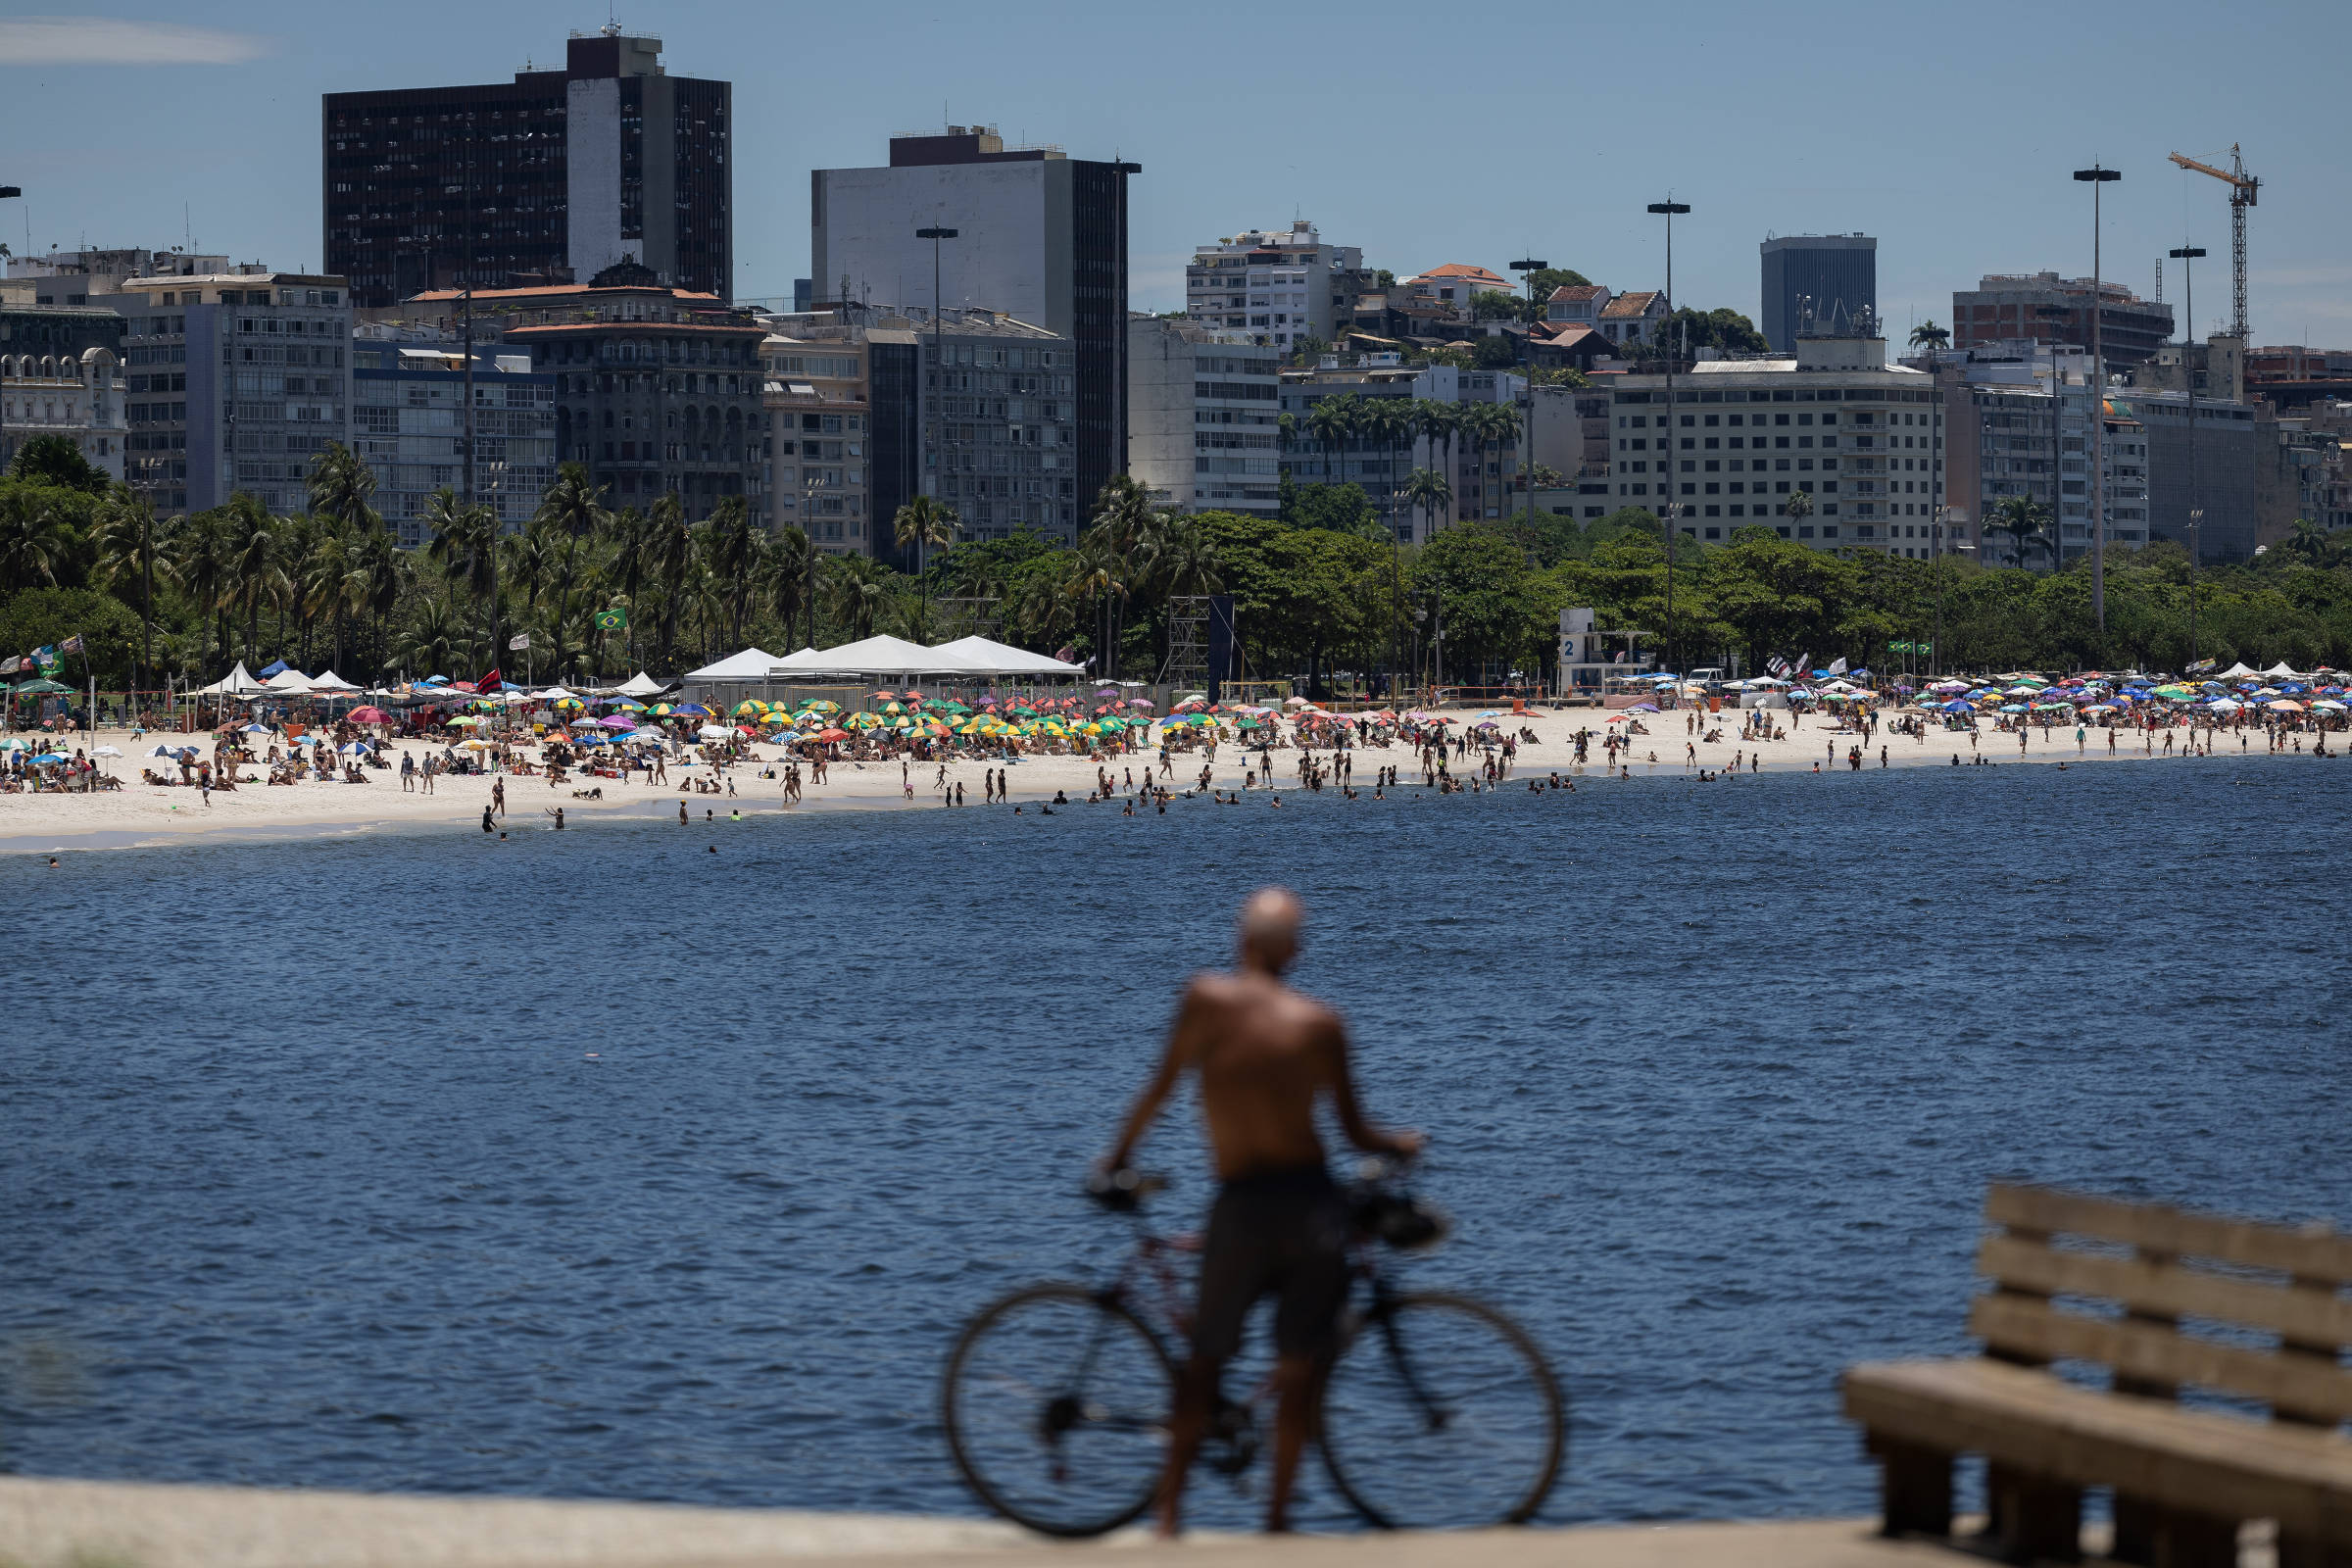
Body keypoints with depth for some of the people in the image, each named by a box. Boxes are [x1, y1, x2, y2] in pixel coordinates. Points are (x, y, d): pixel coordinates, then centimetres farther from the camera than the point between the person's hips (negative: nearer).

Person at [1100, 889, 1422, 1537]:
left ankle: (1169, 1512, 11)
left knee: (1205, 1361, 14)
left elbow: (1161, 1088, -1)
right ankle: (1278, 1513, 16)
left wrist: (1119, 1154, 15)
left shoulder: (1208, 998, -5)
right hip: (1314, 1204, 1)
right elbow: (1356, 1132, 5)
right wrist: (1404, 1144, 26)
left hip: (1242, 1208, -1)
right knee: (1301, 1369, 13)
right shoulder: (1320, 1021, 0)